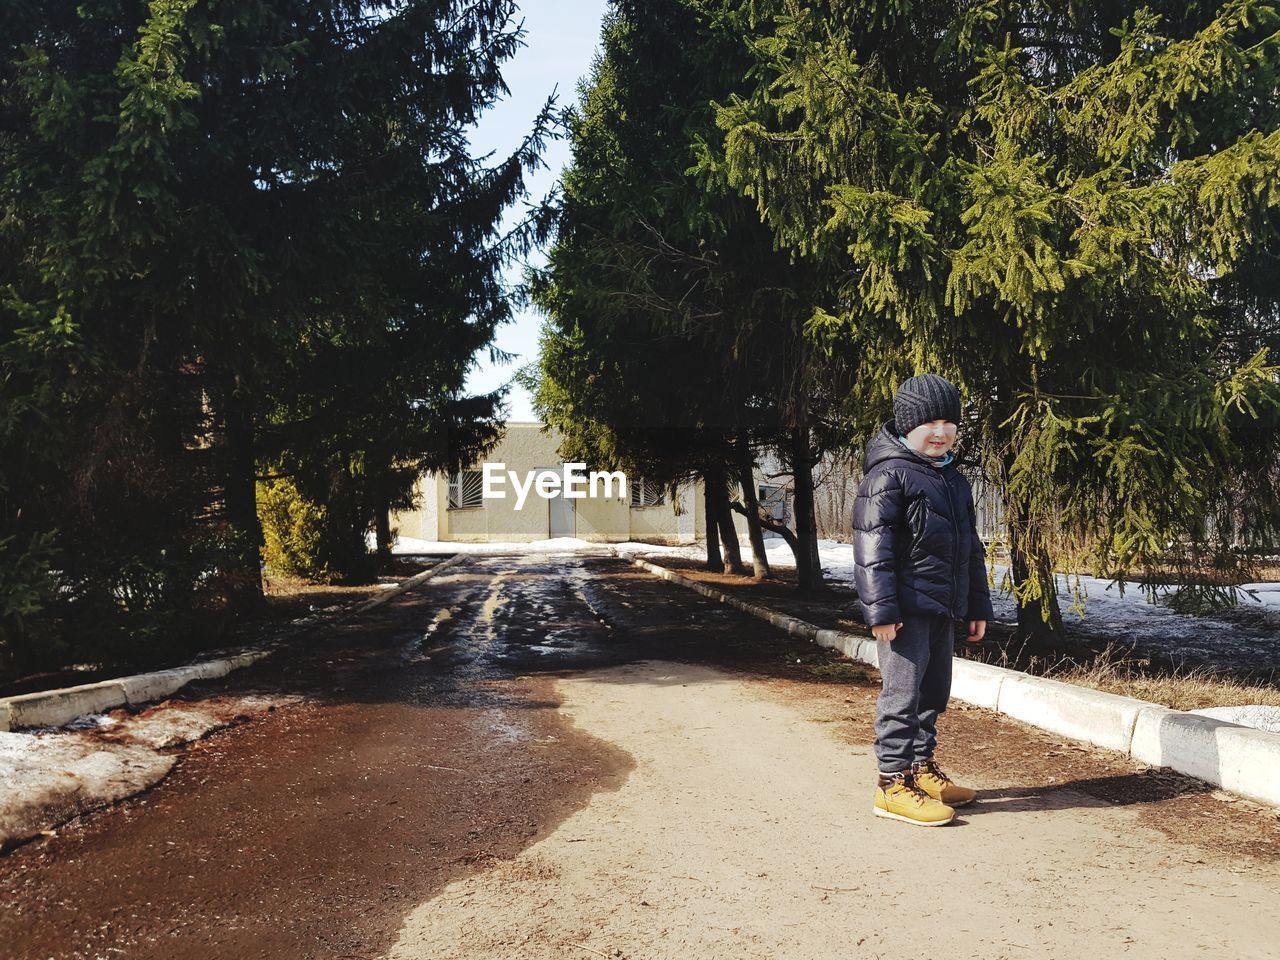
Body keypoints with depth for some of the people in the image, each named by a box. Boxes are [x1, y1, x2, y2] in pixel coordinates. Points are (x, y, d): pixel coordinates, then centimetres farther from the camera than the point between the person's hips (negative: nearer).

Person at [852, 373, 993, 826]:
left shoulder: (954, 480, 18)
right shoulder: (889, 475, -9)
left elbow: (971, 547, 23)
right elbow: (872, 545, -16)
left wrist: (977, 606, 21)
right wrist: (880, 608, -21)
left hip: (943, 607, 9)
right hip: (907, 607, -9)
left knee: (934, 690, 16)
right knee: (903, 692, -6)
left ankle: (921, 767, 30)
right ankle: (892, 783, 2)